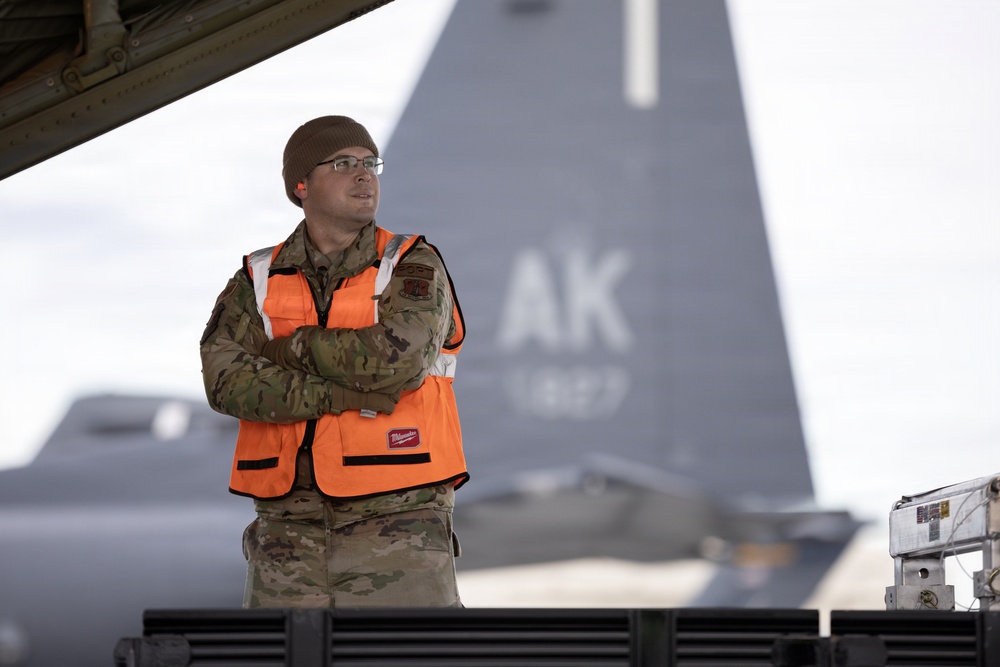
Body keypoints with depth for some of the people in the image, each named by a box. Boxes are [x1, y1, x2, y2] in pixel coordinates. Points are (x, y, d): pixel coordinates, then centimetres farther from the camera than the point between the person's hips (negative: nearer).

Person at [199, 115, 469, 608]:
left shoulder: (414, 268, 2)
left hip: (396, 525, -3)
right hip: (290, 529, 3)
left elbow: (398, 358, -18)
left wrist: (289, 347, -7)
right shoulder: (257, 283, 9)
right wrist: (349, 394, -16)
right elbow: (226, 381, -8)